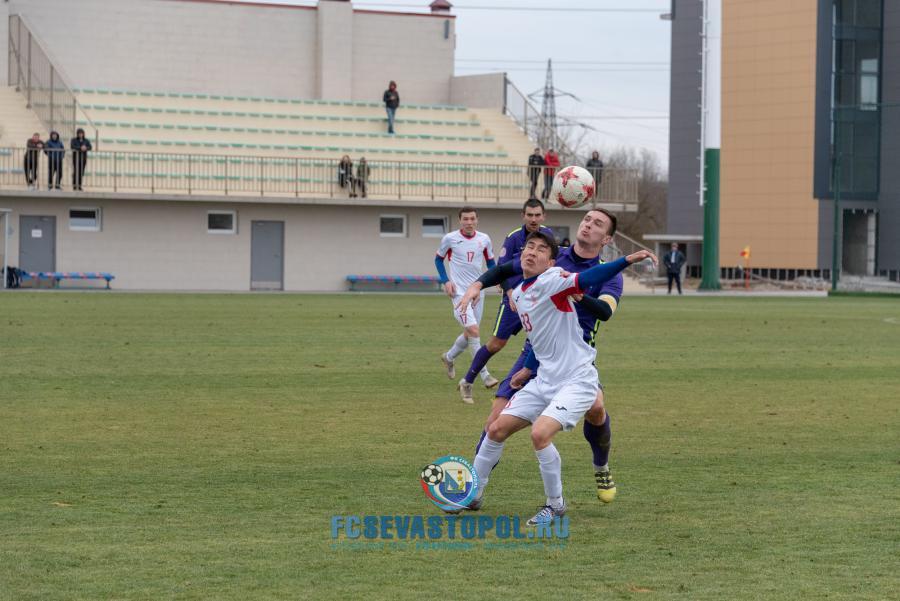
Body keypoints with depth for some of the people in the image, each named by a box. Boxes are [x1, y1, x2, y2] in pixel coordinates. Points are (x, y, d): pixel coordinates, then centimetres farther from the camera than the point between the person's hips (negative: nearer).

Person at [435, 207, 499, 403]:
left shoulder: (484, 239, 3)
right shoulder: (450, 239, -5)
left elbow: (490, 262, 16)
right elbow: (439, 259, 9)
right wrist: (445, 281, -4)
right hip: (460, 292, -5)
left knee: (469, 334, 13)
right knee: (473, 331, -18)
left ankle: (448, 357, 42)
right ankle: (485, 375, -18)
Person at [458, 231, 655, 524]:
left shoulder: (550, 280, -14)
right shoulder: (518, 294, 12)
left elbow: (585, 279, -32)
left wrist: (627, 260, -46)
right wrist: (527, 370, 25)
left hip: (577, 381, -8)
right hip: (544, 381, 8)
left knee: (540, 433, -25)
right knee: (497, 429, 7)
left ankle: (555, 505, -5)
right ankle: (473, 496, 25)